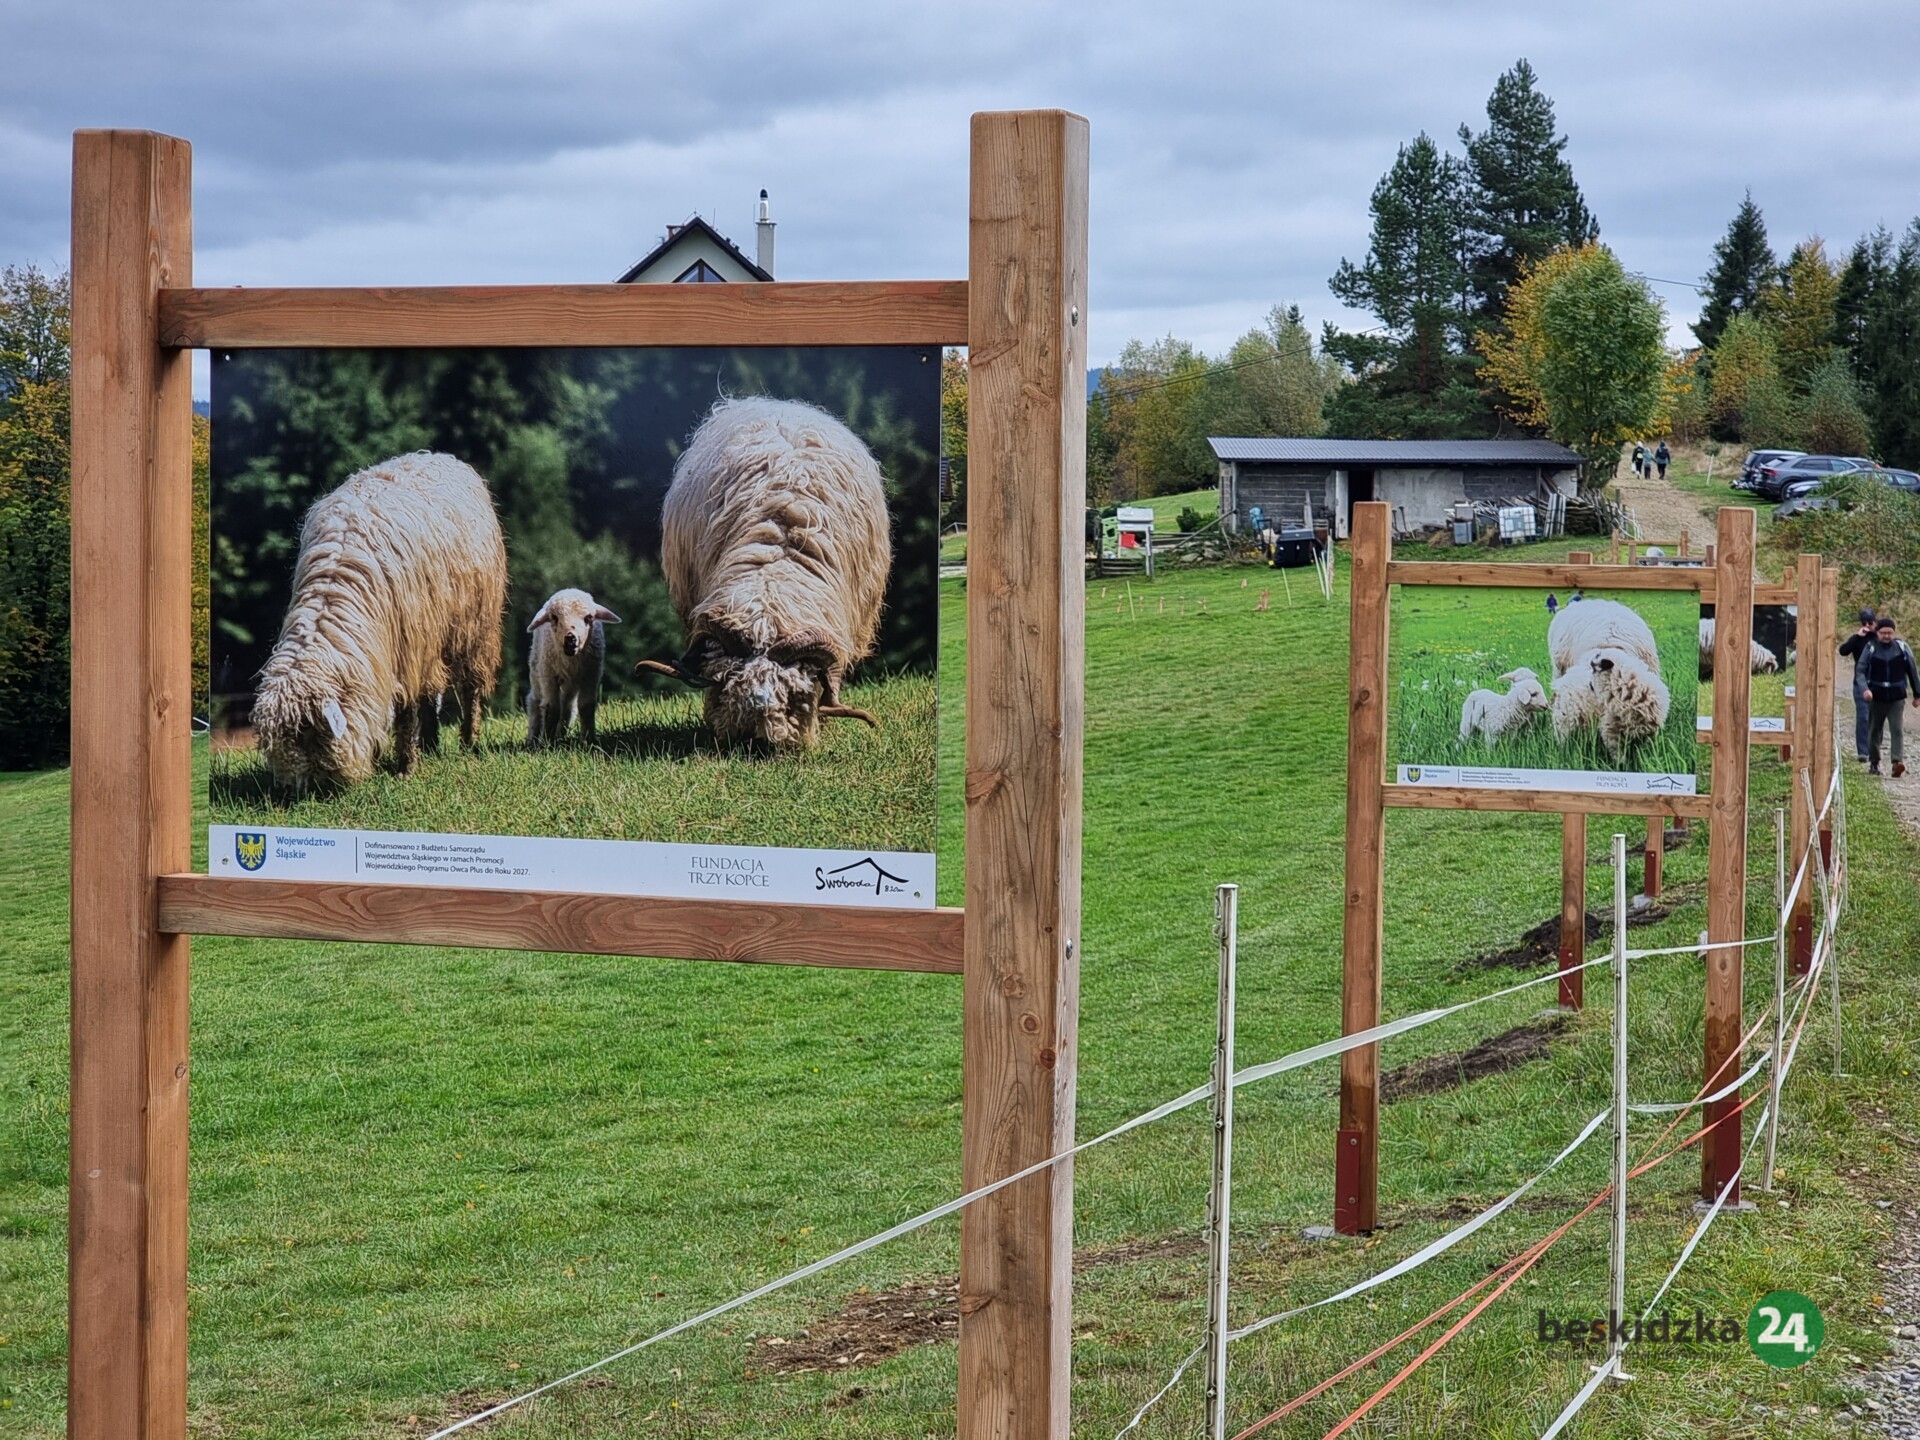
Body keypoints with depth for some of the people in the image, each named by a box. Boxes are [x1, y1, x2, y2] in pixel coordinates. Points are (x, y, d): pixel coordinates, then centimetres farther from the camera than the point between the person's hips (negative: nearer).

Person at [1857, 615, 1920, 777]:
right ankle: (1874, 763, 24)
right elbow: (1860, 670, -7)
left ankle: (1896, 762, -23)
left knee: (1896, 729, -13)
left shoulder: (1902, 647, 0)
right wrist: (1865, 689, -24)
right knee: (1874, 730, 10)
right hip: (1876, 697, 1)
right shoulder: (1870, 648, -3)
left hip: (1896, 698, -1)